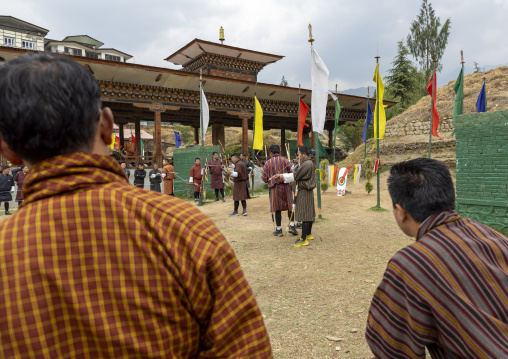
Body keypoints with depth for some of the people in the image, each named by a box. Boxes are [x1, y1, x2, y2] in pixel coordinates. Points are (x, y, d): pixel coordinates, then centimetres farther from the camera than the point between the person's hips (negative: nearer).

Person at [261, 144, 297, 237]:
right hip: (286, 186, 1)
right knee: (290, 206, 13)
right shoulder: (285, 160, 2)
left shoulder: (268, 163, 0)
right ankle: (292, 226, 7)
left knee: (277, 209, 5)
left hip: (274, 187, 0)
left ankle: (279, 230, 12)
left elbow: (264, 179, 0)